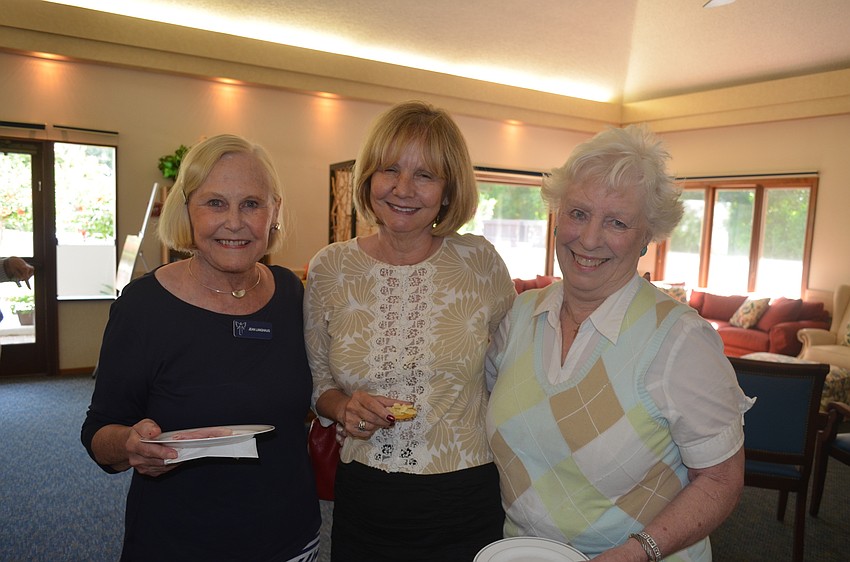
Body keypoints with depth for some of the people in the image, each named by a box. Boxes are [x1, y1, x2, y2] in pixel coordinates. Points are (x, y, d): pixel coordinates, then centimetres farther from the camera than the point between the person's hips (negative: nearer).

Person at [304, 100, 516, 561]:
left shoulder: (479, 261, -7)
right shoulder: (328, 269, -4)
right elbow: (316, 381, 7)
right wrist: (343, 408, -12)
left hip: (466, 507, -1)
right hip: (362, 505, 1)